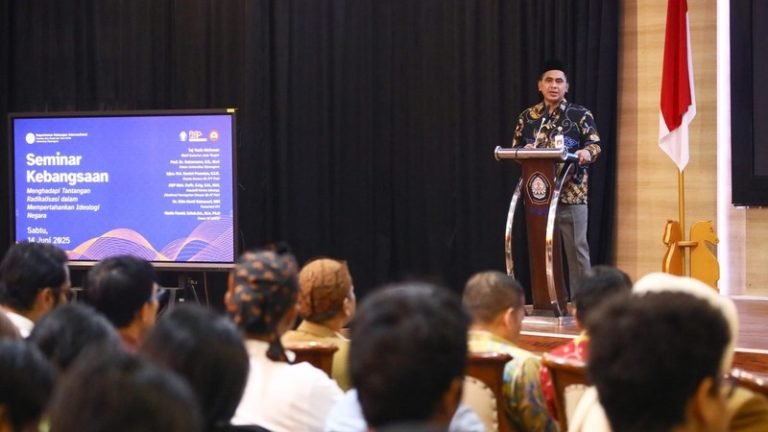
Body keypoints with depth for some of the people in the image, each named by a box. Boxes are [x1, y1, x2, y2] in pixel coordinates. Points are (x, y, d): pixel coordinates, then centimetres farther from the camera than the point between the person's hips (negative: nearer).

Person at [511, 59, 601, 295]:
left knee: (576, 249, -2)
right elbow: (515, 149, 13)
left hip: (571, 193, -3)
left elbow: (595, 145, -3)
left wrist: (587, 153, -27)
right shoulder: (527, 117, 11)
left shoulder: (580, 114, 3)